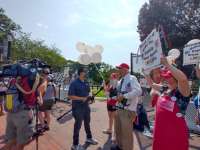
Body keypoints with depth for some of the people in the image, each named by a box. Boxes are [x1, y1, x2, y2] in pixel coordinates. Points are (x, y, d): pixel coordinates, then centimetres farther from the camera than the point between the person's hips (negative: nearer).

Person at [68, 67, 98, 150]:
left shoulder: (86, 83, 5)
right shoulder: (74, 83, -15)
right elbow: (70, 96, -20)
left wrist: (89, 96, -4)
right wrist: (82, 98, -22)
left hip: (86, 106, 7)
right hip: (78, 107, -7)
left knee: (87, 123, 22)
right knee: (78, 125, 5)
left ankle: (89, 138, 43)